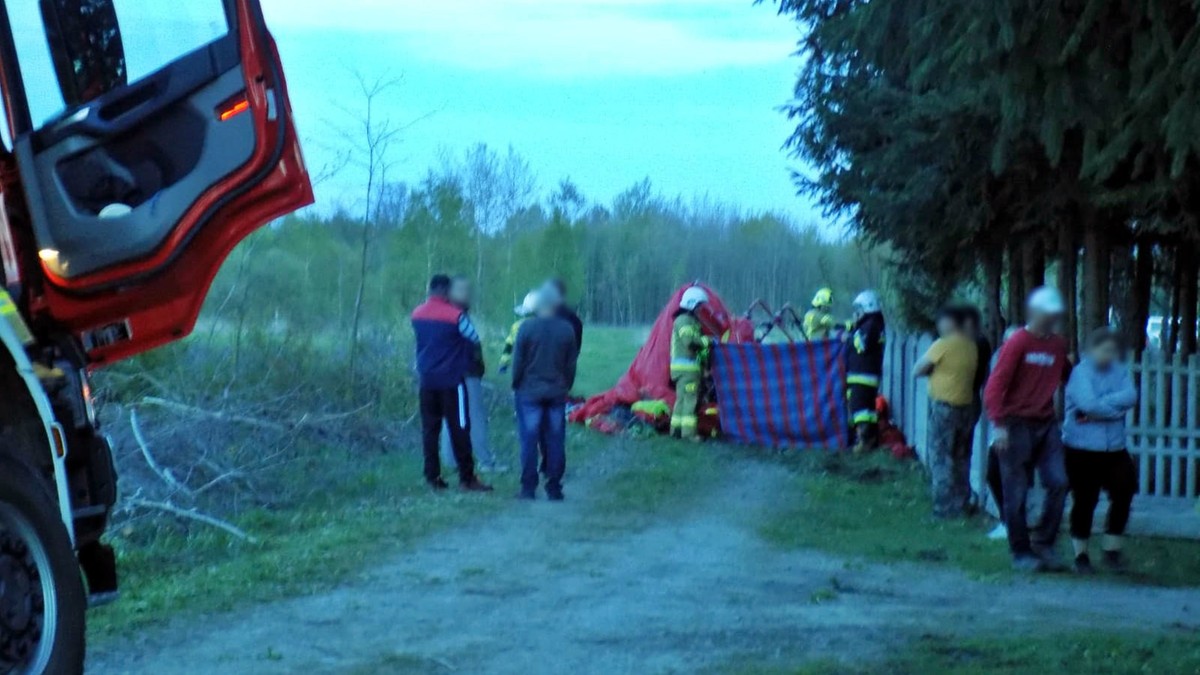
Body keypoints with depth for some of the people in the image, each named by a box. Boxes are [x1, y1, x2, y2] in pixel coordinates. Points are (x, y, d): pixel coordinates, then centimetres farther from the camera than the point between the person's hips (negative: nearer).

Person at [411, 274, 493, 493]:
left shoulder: (417, 315, 4)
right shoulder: (455, 315, -13)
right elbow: (475, 339, -3)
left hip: (427, 380, 5)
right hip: (451, 379, -5)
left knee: (429, 428, 8)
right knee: (459, 429, 0)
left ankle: (433, 477, 7)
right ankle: (467, 478, 2)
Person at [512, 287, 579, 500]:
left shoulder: (527, 328, -10)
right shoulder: (567, 329, -1)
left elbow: (518, 361, -6)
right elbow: (571, 363, 4)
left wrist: (516, 385, 6)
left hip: (529, 392, -2)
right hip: (557, 392, 2)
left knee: (529, 441, 2)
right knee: (555, 441, 6)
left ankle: (528, 487, 2)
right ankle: (554, 487, 7)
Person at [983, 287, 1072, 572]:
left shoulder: (1058, 344, 9)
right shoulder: (1018, 343, -9)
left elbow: (1067, 376, 23)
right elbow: (995, 385, -13)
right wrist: (999, 425, -19)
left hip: (1046, 424, 5)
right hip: (1017, 426, -5)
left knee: (1058, 483, -6)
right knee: (1017, 493, 1)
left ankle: (1043, 543, 9)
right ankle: (1021, 553, 10)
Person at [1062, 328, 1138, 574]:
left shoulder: (1120, 372, 9)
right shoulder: (1080, 372, -6)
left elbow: (1130, 396, -9)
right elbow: (1088, 403, -20)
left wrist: (1100, 408, -16)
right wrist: (1116, 408, -8)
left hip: (1114, 448, 5)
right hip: (1082, 449, -5)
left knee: (1123, 494, 0)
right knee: (1085, 500, 0)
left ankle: (1112, 550, 16)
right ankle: (1081, 554, 13)